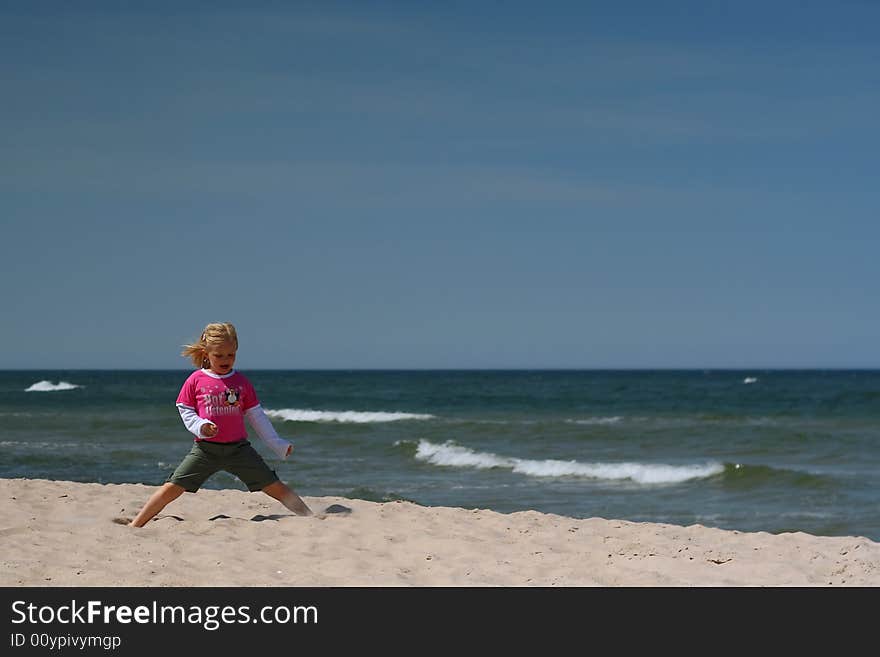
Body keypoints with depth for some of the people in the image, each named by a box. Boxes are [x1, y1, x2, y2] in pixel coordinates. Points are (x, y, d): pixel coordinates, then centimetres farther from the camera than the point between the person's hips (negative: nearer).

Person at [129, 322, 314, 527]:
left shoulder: (242, 381, 4)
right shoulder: (196, 380, 0)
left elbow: (256, 416, 11)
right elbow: (185, 410, 6)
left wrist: (277, 444, 10)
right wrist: (201, 426, -15)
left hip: (238, 448, 1)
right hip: (205, 448, -1)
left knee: (276, 488, -2)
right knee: (171, 488, -8)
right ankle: (134, 525, 2)